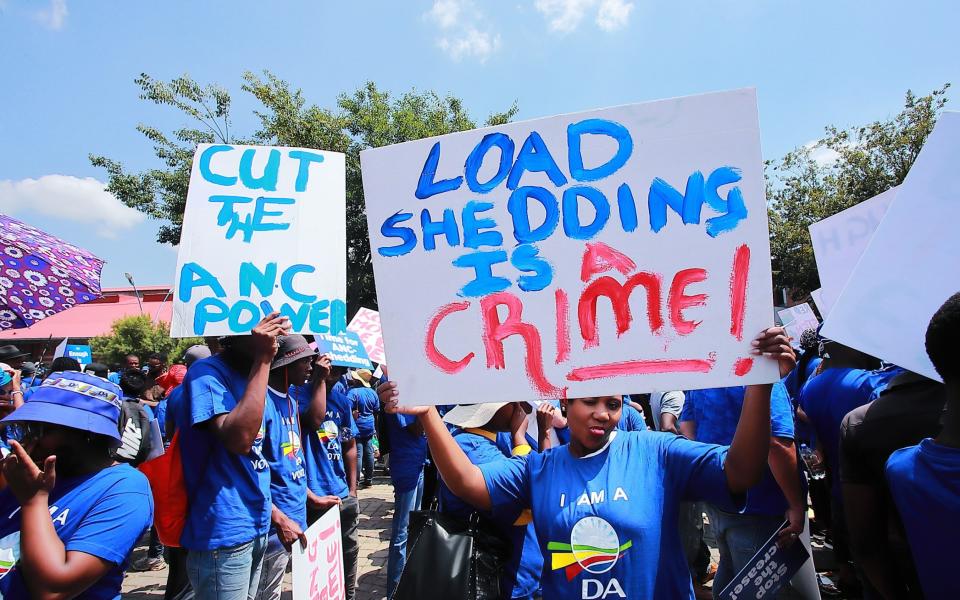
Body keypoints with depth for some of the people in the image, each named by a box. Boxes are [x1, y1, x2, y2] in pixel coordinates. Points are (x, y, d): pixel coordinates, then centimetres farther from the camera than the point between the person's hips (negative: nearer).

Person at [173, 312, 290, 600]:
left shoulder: (250, 374, 8)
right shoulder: (207, 373, -16)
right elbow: (239, 438, -31)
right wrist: (263, 360, -27)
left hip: (256, 526, 8)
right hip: (223, 532, -8)